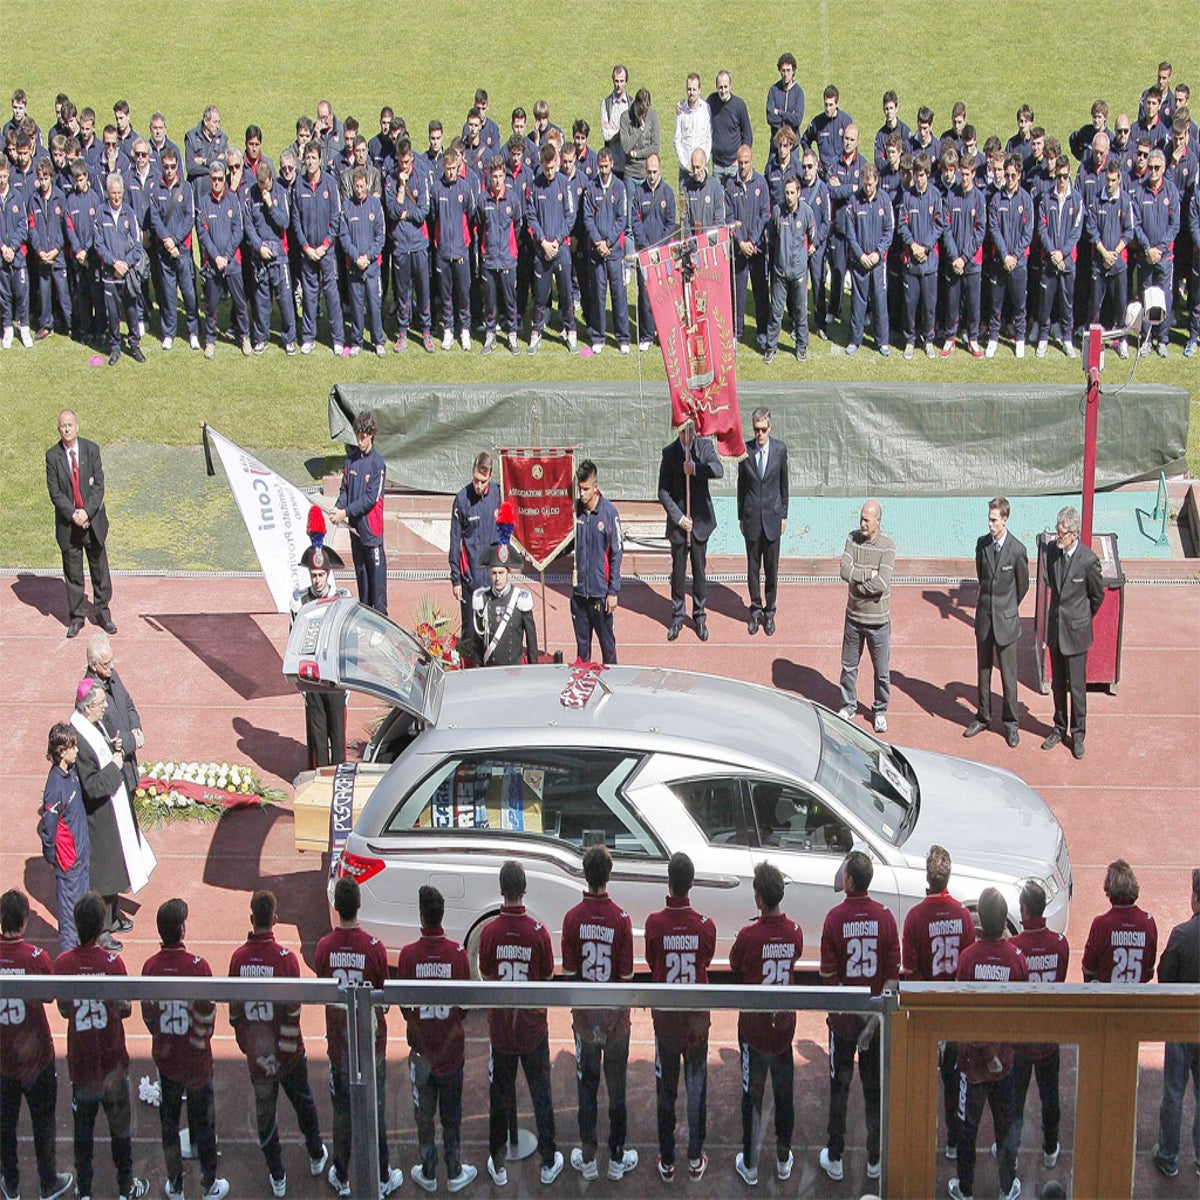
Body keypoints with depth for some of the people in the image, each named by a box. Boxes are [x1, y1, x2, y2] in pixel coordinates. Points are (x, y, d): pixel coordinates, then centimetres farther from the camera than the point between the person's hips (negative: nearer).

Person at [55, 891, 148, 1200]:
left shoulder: (63, 963, -12)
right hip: (112, 1059, -2)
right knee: (119, 1126, 14)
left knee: (83, 1126, 15)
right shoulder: (112, 962, -19)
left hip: (80, 1060, 2)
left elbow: (64, 1010, -2)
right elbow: (124, 1009, -13)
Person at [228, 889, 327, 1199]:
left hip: (256, 1054, 2)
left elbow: (234, 1009, -1)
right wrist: (285, 1052, -10)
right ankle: (316, 1156, 40)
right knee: (303, 1102, 21)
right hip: (287, 1052, -1)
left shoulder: (238, 958, -9)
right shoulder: (285, 958, -18)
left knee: (264, 1112, 13)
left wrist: (245, 1045, 12)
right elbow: (293, 1011, -18)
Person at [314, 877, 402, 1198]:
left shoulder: (324, 946, -12)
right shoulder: (374, 947, -18)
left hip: (338, 1040, 2)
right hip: (371, 1040, -2)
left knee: (342, 1111, 15)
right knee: (375, 1110, 11)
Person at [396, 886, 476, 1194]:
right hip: (452, 1048, 0)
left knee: (424, 1113, 13)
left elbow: (403, 1004, -5)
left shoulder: (408, 955, -15)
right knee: (451, 1114, 14)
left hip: (421, 1046, 0)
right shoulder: (457, 953, -14)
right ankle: (455, 1173, 23)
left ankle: (428, 1174, 23)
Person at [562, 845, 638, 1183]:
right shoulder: (621, 918, -15)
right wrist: (625, 1003, 8)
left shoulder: (573, 918, -12)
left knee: (586, 1087, 11)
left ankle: (587, 1159, 18)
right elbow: (627, 974, -10)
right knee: (616, 1087, 11)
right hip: (616, 1016, -1)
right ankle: (618, 1159, 20)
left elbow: (568, 972, -5)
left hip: (585, 1015, 1)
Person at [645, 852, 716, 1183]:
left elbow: (651, 964, -2)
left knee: (666, 1089, 12)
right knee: (696, 1087, 14)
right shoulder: (705, 926, -15)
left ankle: (667, 1162, 19)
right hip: (697, 1018, 0)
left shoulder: (654, 923, -17)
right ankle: (696, 1160, 21)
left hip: (665, 1016, 0)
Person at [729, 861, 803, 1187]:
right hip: (784, 1025, 3)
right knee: (784, 1093, 17)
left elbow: (735, 966, -4)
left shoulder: (749, 935, -22)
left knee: (752, 1094, 9)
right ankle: (784, 1160, 29)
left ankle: (750, 1166, 18)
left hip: (753, 1026, -3)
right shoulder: (794, 932, -10)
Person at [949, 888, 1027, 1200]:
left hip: (972, 1057, -1)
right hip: (1004, 1057, 1)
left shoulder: (967, 957, -18)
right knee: (1005, 1123, 17)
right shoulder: (1016, 958, -14)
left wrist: (986, 1052, -8)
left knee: (967, 1124, 13)